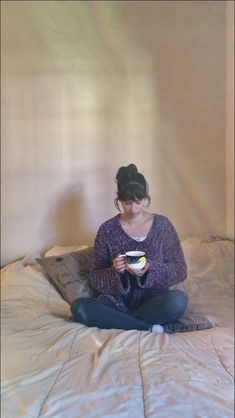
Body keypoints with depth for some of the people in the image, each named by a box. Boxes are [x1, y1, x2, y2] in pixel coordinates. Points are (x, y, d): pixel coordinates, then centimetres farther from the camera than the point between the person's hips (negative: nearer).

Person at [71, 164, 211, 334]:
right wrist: (114, 271, -18)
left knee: (179, 299, -33)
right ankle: (155, 328, -22)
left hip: (153, 299, -1)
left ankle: (118, 321, -16)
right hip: (118, 300, 2)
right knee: (79, 307, -28)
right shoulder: (108, 229, 0)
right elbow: (95, 277, 4)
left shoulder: (162, 225, 0)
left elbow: (180, 271, -1)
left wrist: (150, 268, -19)